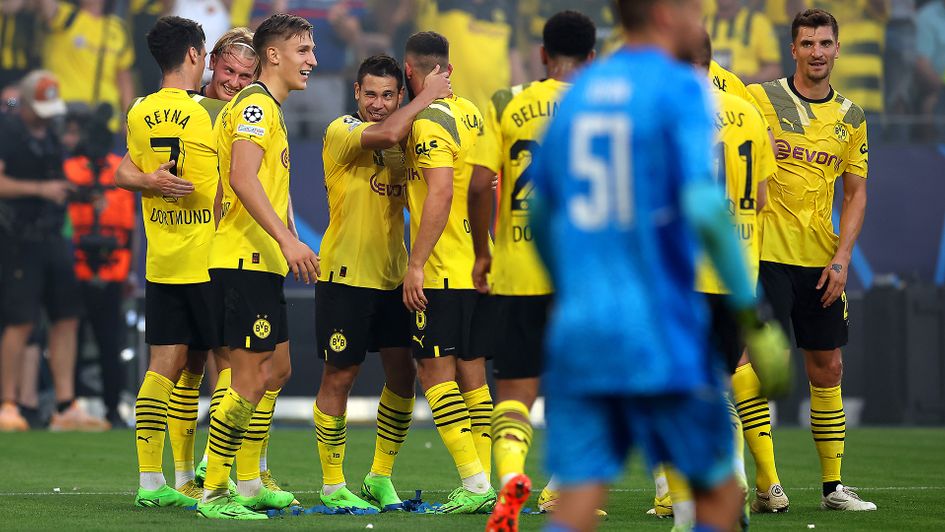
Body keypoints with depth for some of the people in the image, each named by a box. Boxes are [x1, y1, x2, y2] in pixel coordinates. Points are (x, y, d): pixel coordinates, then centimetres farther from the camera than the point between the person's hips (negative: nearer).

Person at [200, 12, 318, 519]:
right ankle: (214, 493, -7)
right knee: (250, 379, -10)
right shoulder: (256, 104, -13)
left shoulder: (267, 108, 20)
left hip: (261, 263, 11)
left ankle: (249, 483, 22)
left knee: (276, 367, 16)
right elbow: (243, 178, -25)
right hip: (245, 262, -11)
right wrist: (288, 239, -31)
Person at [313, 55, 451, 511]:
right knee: (339, 377, 0)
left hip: (392, 278, 7)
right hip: (346, 277, -7)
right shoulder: (341, 132, -11)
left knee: (403, 374, 6)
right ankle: (332, 485, 9)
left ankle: (380, 477, 20)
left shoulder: (403, 141, 12)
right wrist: (427, 96, -20)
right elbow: (386, 133, -31)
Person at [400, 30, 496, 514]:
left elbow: (440, 193, -22)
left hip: (442, 270, -8)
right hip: (478, 268, 8)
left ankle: (475, 483, -12)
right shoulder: (470, 113, 13)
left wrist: (416, 263, -20)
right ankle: (482, 485, 9)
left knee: (435, 371, -5)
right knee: (471, 371, 10)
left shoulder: (429, 122, -13)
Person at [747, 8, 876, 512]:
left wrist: (841, 257, 0)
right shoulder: (759, 99, -3)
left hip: (821, 259, 5)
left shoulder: (851, 118, 10)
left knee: (828, 367, 8)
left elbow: (856, 193, 11)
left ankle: (833, 484, 15)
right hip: (766, 254, -5)